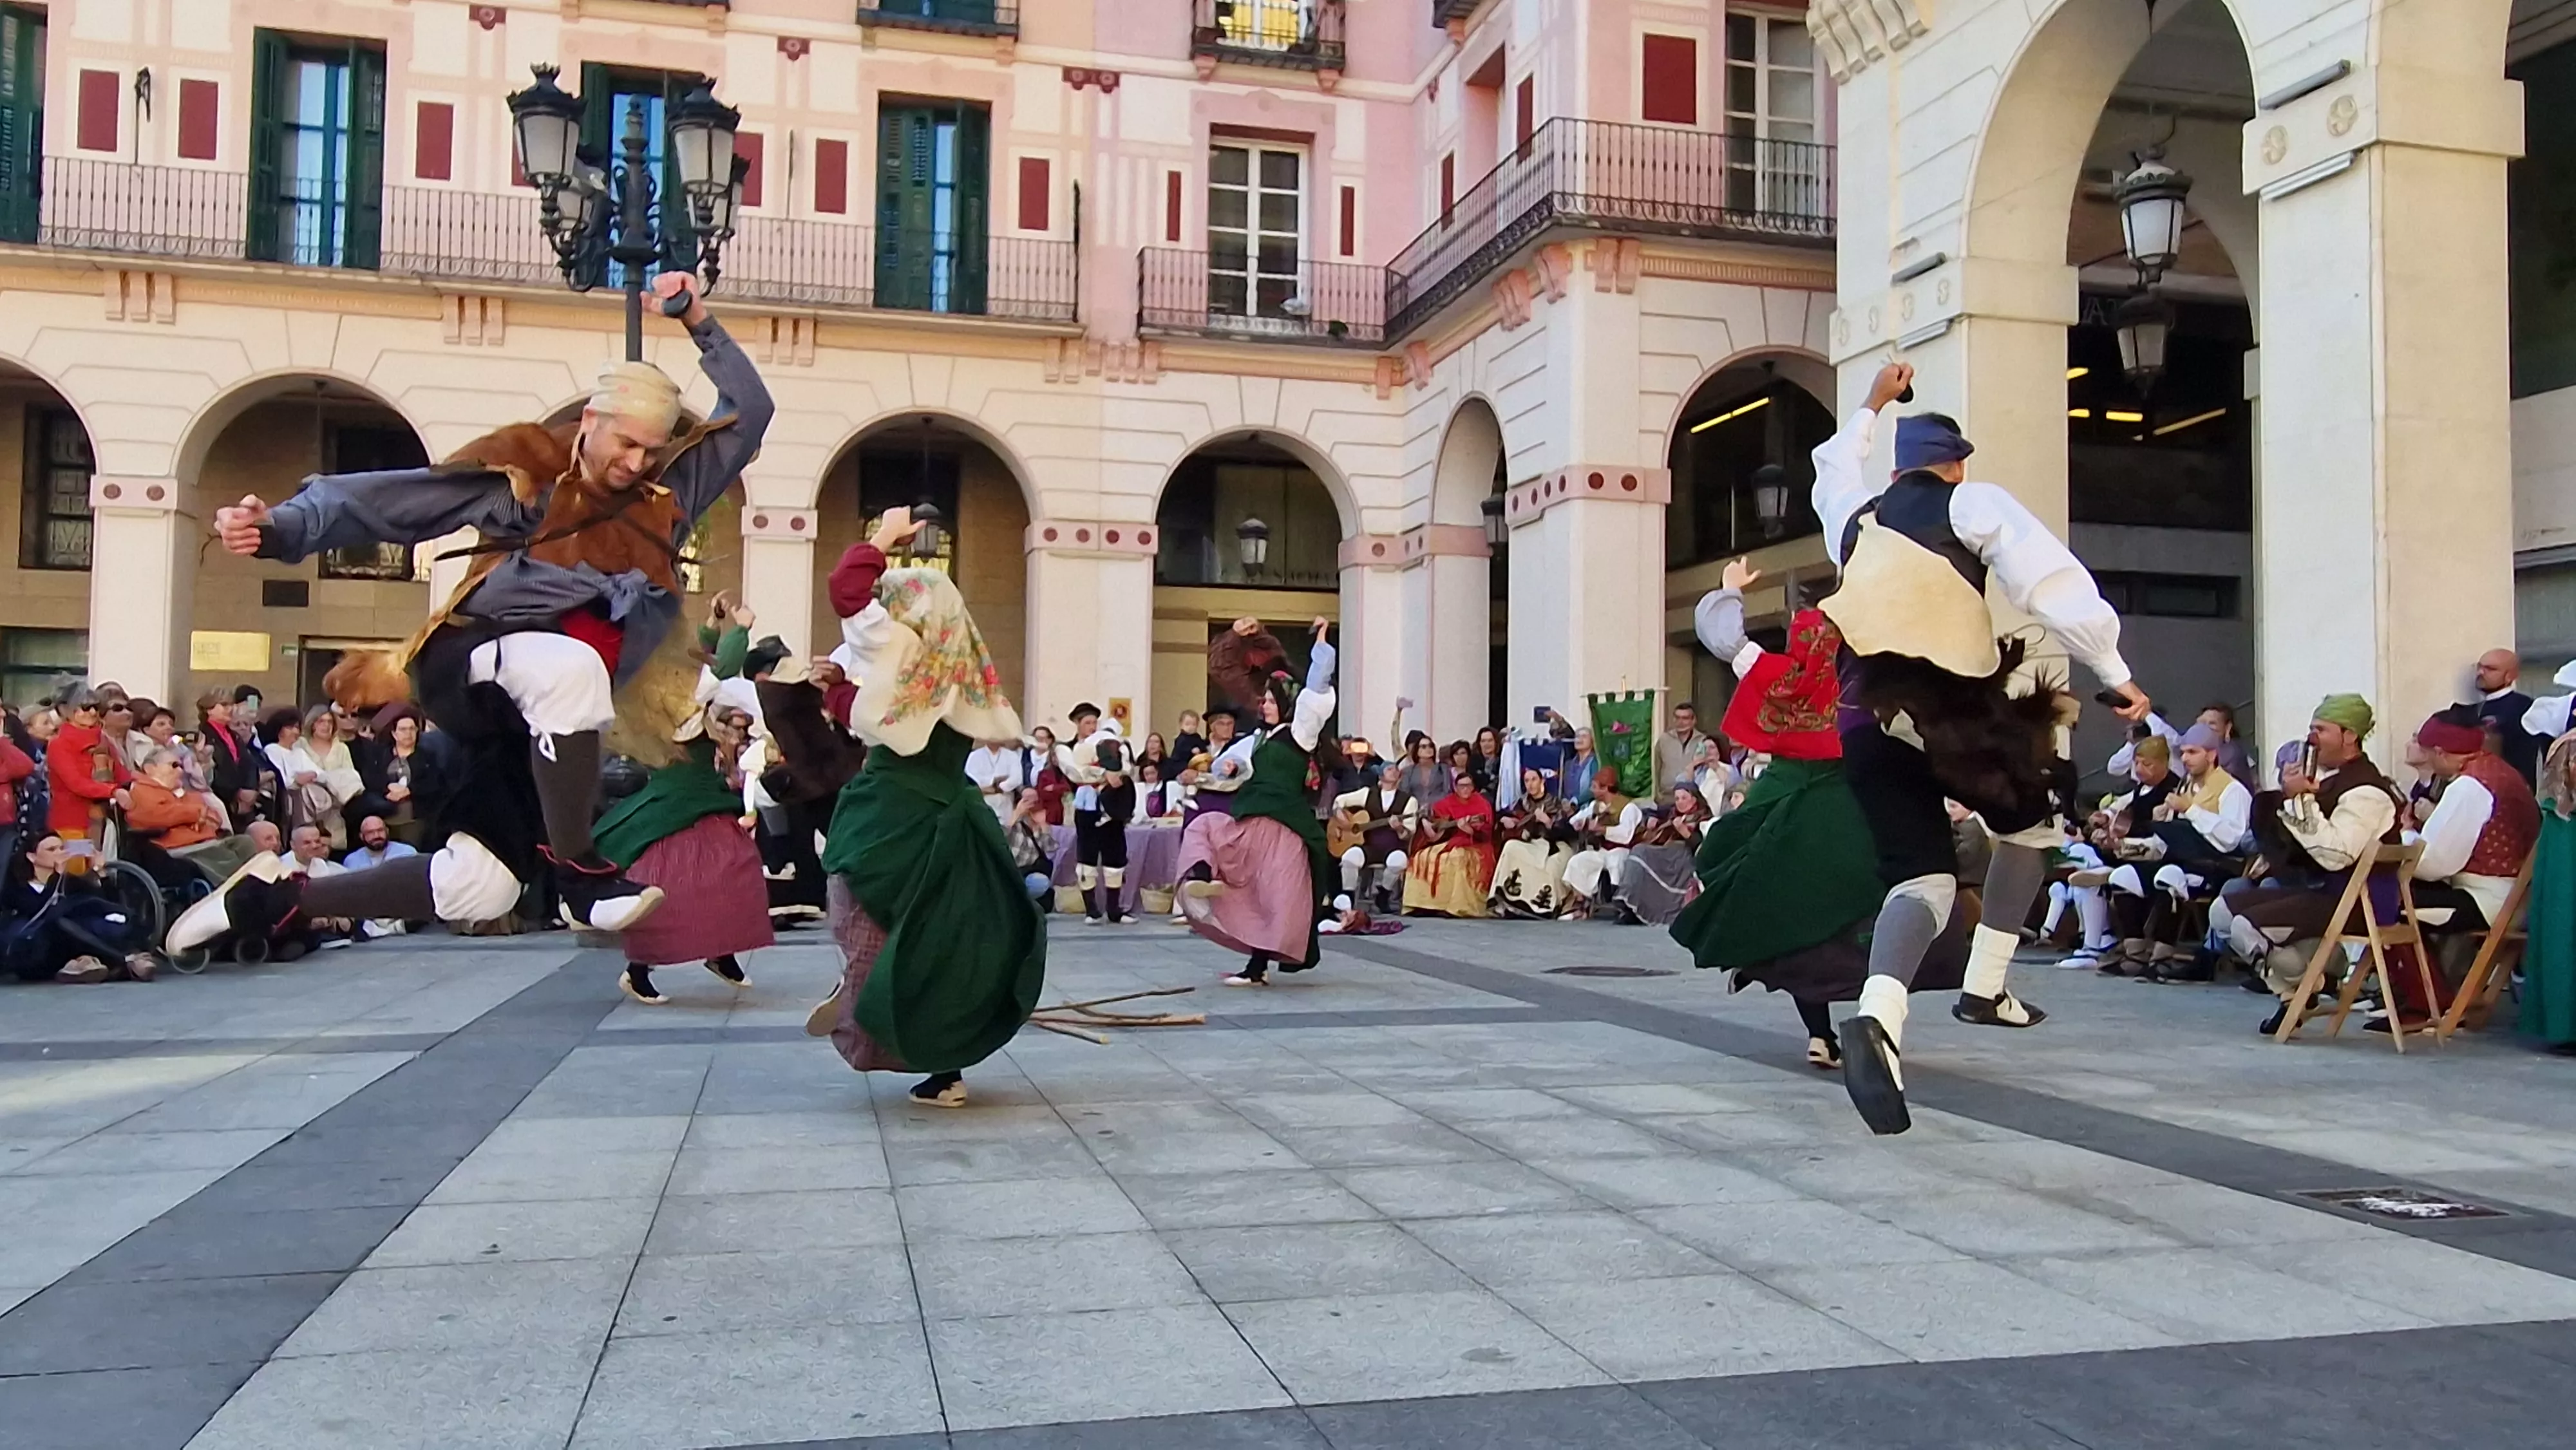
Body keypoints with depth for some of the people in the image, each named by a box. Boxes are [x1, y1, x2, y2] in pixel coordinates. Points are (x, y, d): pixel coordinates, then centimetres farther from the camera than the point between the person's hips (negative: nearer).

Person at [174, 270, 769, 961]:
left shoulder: (667, 488, 9)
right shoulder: (523, 469, -4)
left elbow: (748, 414, 9)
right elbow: (392, 499, -8)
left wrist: (699, 323, 1)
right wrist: (281, 527, -20)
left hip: (539, 721, 6)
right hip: (470, 666, -5)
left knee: (477, 891, 1)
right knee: (571, 665, -41)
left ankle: (268, 898, 18)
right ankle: (578, 875, -31)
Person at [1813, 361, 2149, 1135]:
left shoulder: (1853, 516, 20)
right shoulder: (1974, 503, 6)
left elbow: (1833, 467, 46)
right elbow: (2059, 587, -6)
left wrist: (1872, 406, 58)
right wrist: (2116, 676, 0)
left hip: (1864, 722, 4)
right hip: (1952, 708, -4)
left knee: (1921, 878, 2)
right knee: (2030, 820, 25)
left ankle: (1879, 1016, -28)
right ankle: (1985, 988, 20)